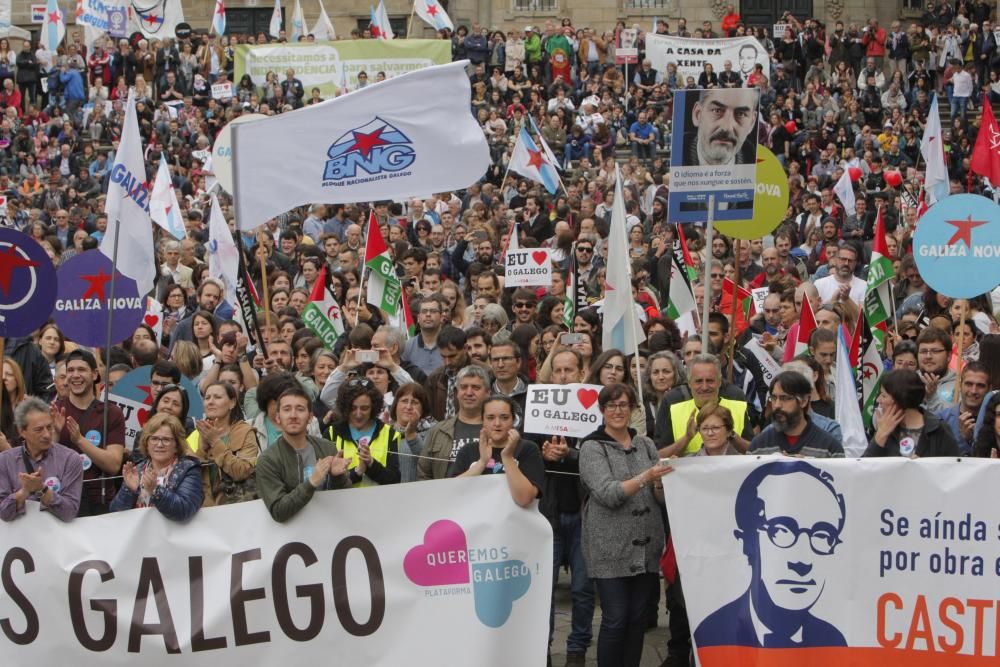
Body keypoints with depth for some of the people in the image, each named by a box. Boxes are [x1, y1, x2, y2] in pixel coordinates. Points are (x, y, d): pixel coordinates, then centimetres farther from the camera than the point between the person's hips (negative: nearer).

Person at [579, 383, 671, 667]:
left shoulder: (646, 444, 11)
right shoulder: (592, 448, -3)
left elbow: (660, 497, 10)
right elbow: (607, 494, -16)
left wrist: (661, 485, -12)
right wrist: (644, 478, -25)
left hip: (646, 546, 4)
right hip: (611, 548, -4)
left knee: (638, 618, 8)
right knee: (615, 620, -5)